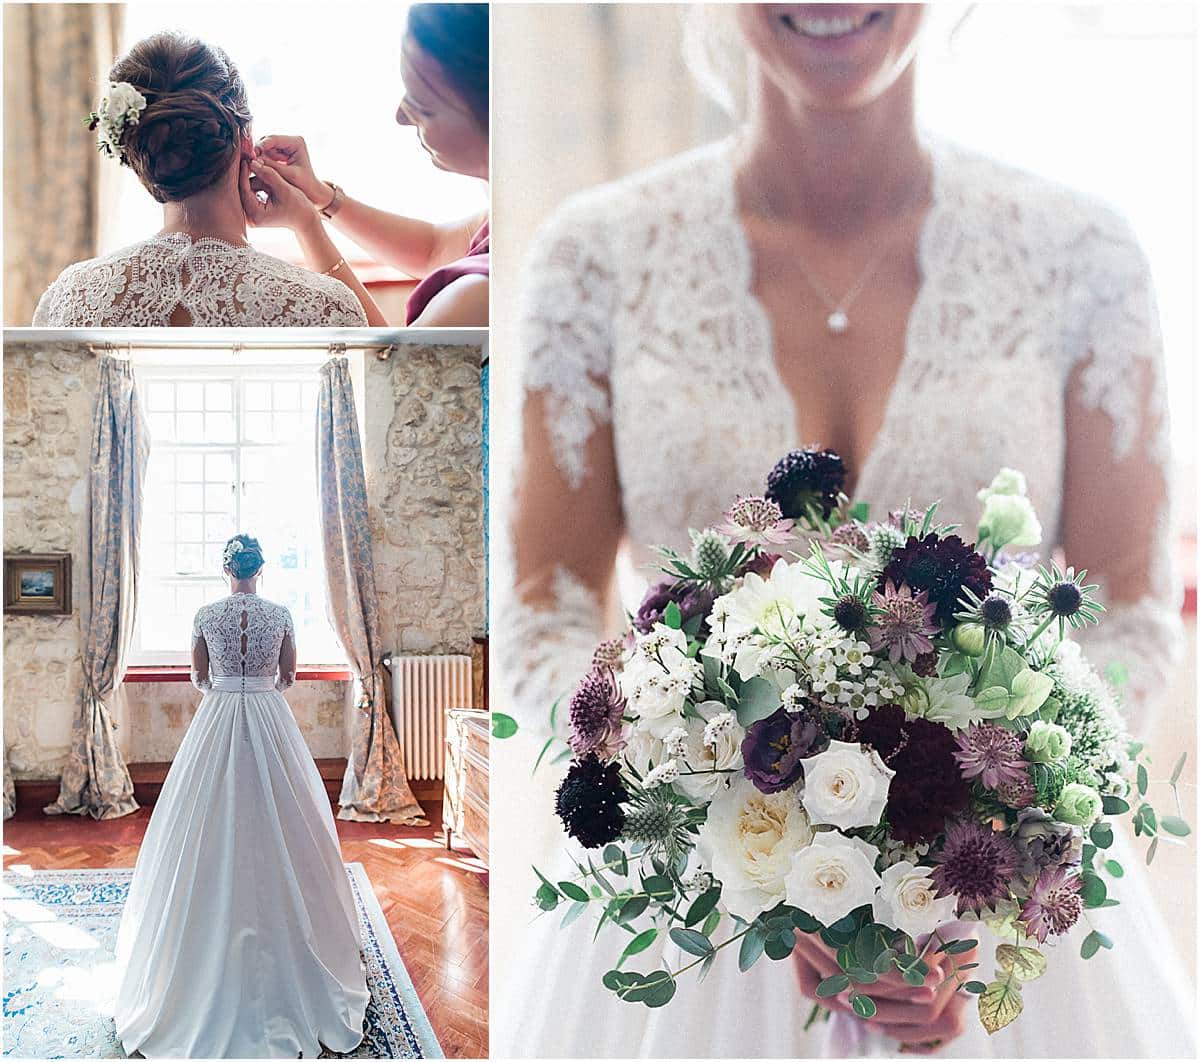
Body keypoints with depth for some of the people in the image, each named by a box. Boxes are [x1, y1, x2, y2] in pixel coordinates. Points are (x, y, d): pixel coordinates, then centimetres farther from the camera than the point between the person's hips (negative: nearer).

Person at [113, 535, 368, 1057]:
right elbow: (288, 675, 6)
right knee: (275, 829, 6)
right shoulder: (280, 614, -2)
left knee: (212, 834, 6)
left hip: (217, 721, 0)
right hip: (270, 723, 0)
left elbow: (199, 677, 6)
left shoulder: (206, 615, -2)